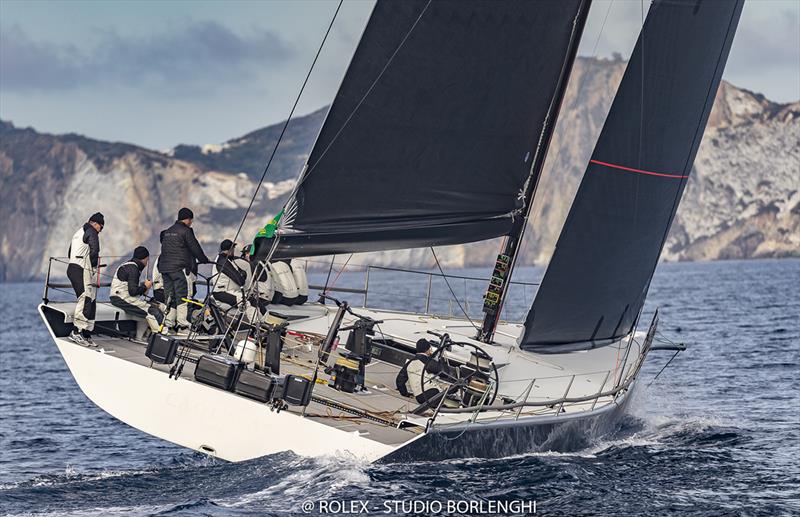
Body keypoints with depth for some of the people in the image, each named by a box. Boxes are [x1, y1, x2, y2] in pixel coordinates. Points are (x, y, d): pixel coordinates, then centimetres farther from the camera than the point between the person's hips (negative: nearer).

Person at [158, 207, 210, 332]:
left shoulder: (167, 232, 19)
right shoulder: (186, 231, -6)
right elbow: (195, 248, -6)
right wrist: (205, 260, 9)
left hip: (164, 268, 8)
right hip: (180, 268, -8)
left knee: (170, 297, 10)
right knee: (183, 296, -7)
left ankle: (168, 324, 8)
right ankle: (182, 325, -11)